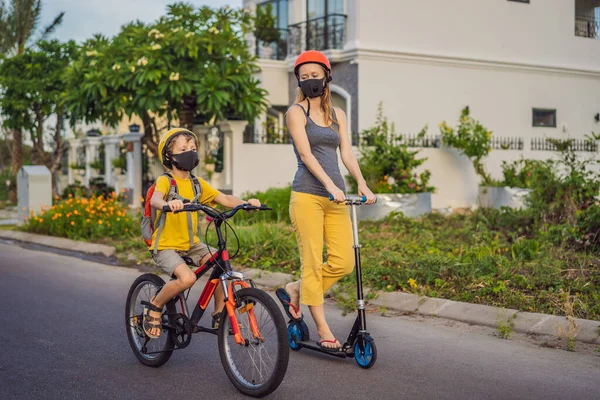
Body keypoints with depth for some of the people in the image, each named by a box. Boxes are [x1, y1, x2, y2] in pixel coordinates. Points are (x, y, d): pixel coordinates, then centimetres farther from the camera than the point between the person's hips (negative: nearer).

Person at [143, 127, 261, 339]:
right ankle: (154, 307, -2)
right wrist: (167, 203, -55)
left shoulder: (198, 184, 9)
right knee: (187, 277, -29)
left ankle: (219, 315, -1)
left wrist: (246, 203, -18)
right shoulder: (165, 180, -10)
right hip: (167, 246, -6)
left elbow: (223, 198, 1)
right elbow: (154, 199, -31)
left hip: (192, 244, 6)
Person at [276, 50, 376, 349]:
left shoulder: (337, 115, 17)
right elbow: (305, 154, -11)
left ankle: (293, 291, 20)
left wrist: (361, 184, -9)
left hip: (335, 196, 5)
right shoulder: (296, 112, 1)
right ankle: (323, 330, 5)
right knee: (312, 262, -4)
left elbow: (346, 153, 7)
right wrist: (329, 184, -23)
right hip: (307, 195, -5)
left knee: (344, 262, -2)